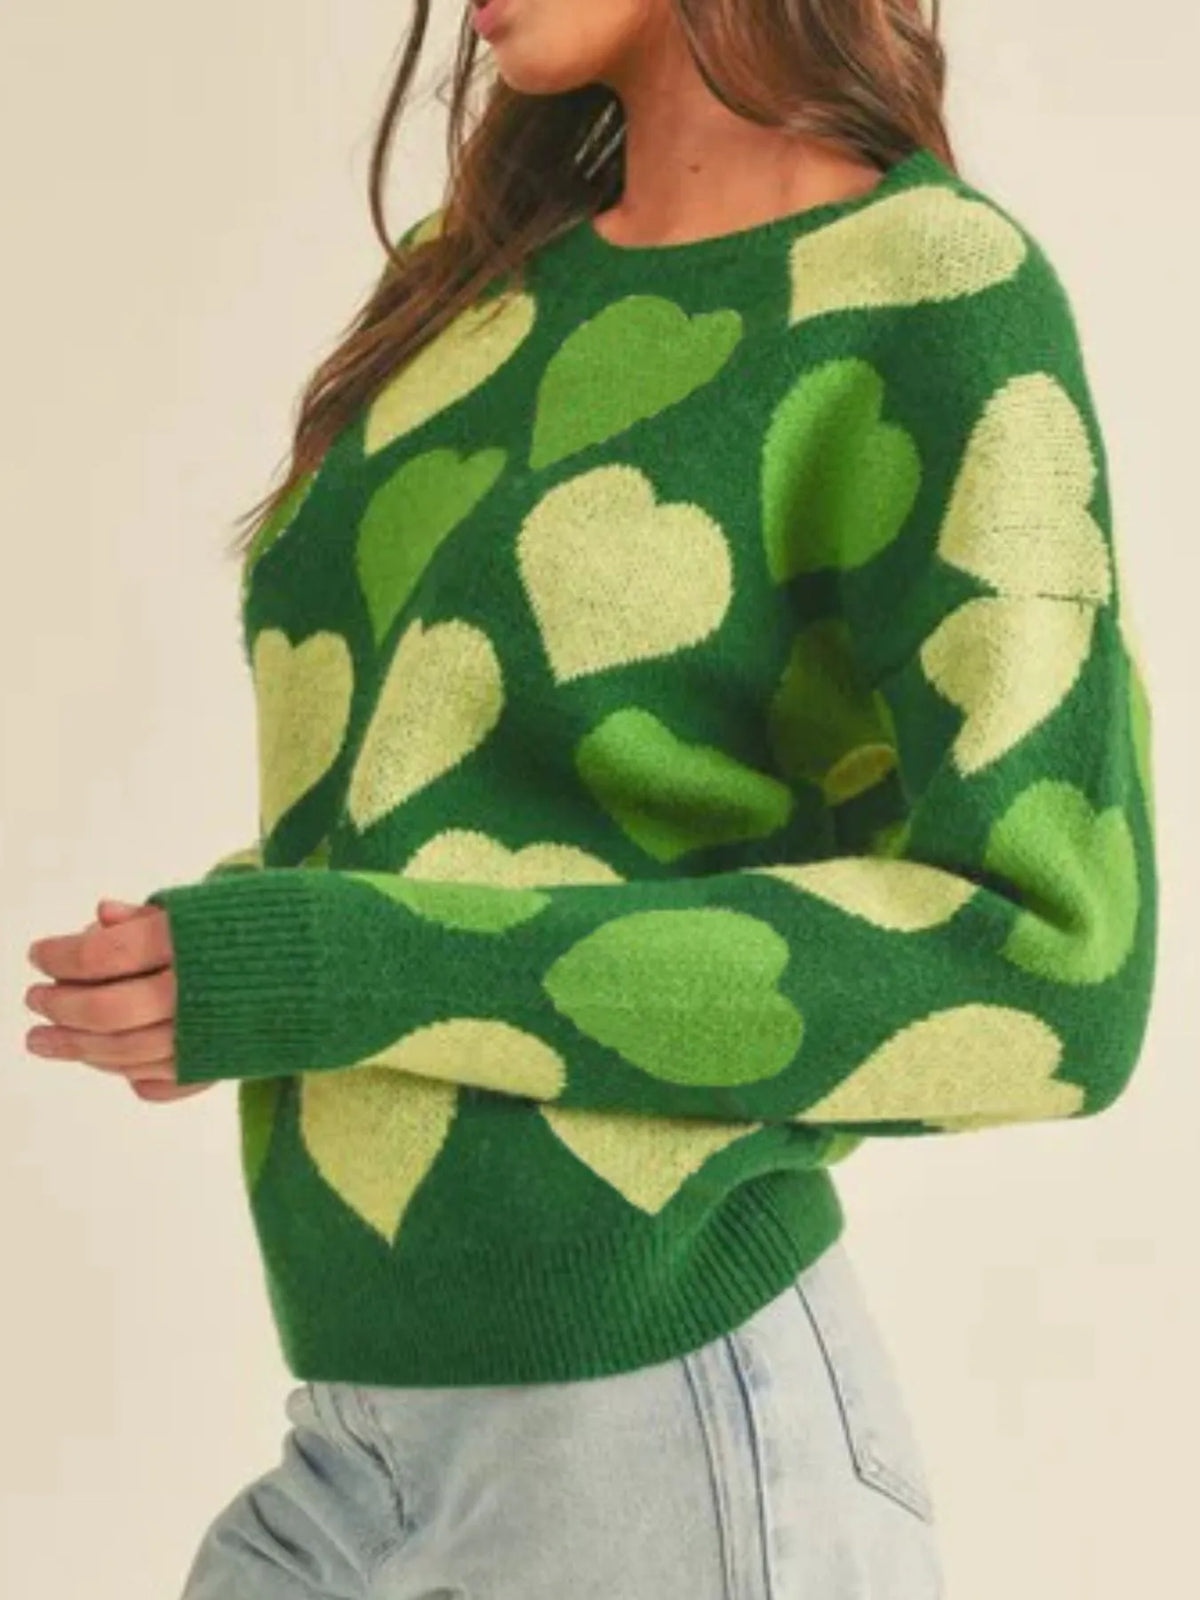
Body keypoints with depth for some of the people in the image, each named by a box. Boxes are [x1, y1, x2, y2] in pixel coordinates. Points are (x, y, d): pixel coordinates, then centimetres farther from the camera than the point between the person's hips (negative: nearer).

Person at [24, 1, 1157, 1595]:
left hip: (679, 1450, -7)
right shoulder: (470, 278, 12)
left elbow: (1049, 978, -17)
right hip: (375, 1453, 7)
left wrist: (340, 975, -20)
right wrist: (229, 963, 1)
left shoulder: (938, 296, -10)